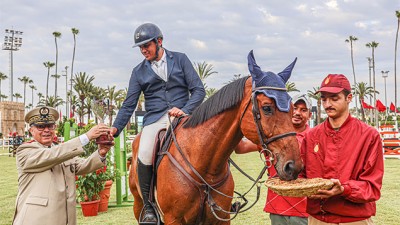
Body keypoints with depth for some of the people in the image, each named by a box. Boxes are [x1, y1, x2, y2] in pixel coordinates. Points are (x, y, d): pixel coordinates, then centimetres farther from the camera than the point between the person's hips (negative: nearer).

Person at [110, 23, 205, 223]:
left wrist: (184, 110, -13)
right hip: (155, 119, 1)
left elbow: (198, 90, 4)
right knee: (144, 155, -27)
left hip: (182, 115, 0)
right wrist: (116, 128, -6)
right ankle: (148, 206, -6)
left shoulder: (180, 59, 10)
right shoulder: (139, 72, 13)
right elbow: (129, 105, 9)